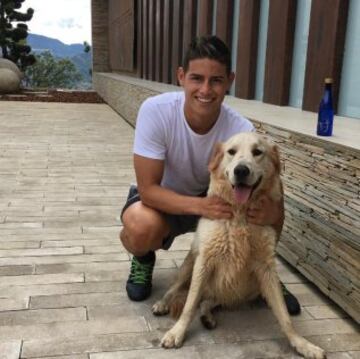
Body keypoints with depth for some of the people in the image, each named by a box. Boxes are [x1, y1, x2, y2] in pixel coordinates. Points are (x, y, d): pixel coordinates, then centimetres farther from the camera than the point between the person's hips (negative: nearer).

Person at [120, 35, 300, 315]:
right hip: (161, 198, -1)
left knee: (269, 216, -25)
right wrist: (200, 205, -44)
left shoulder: (241, 130, -24)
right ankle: (143, 260, 3)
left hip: (216, 197, 2)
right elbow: (148, 189, -28)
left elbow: (267, 193, -21)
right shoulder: (155, 111, -29)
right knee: (142, 228, -36)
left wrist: (270, 212, -46)